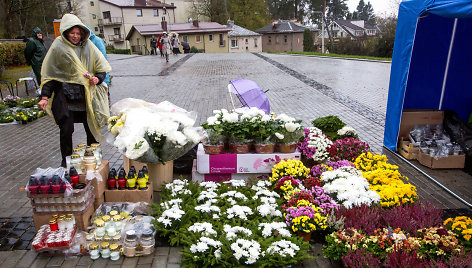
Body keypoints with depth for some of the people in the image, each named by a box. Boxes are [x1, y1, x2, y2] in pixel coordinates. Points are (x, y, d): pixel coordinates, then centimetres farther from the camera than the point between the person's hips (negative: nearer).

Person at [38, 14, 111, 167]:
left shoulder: (88, 46, 7)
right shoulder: (58, 46, 1)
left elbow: (102, 67, 12)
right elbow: (49, 73, 2)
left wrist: (97, 78, -10)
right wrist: (45, 97, -4)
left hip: (86, 94, 2)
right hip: (65, 94, -2)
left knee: (91, 126, 5)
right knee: (66, 129, -3)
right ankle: (66, 160, 15)